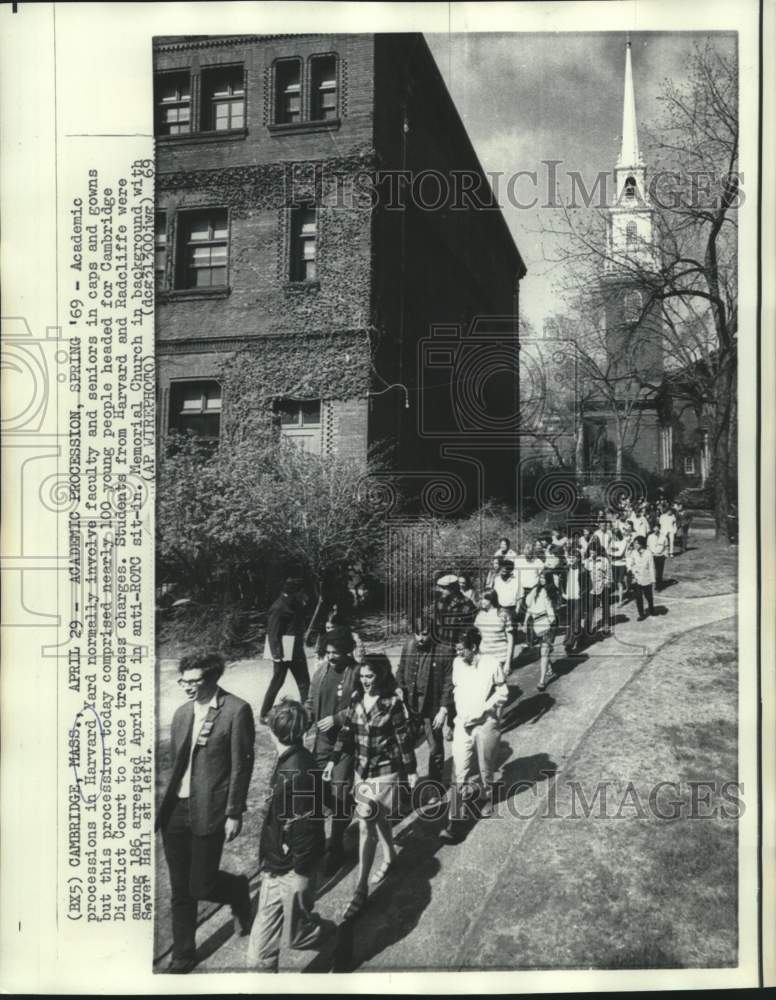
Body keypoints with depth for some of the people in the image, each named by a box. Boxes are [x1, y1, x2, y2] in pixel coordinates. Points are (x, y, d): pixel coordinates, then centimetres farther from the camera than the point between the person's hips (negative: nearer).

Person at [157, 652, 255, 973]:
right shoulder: (182, 712, 9)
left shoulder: (237, 711, -11)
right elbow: (176, 763, 15)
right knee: (180, 891, 12)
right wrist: (166, 806, 11)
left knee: (201, 886, -2)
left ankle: (238, 890, 30)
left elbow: (241, 766, -10)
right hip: (176, 810, 6)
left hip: (208, 812, -6)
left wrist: (234, 814, -11)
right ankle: (182, 956, 28)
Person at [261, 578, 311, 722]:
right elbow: (273, 633, -20)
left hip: (296, 649, 9)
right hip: (283, 651, -9)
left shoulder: (294, 604, 6)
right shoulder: (278, 608, -20)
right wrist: (277, 654, -22)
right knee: (277, 682, 2)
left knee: (304, 681, 13)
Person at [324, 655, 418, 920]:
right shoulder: (356, 699, -1)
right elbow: (345, 731, 5)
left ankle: (361, 888, 1)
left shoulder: (392, 703, -15)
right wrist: (333, 760, -1)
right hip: (361, 769, 5)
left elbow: (404, 739, -9)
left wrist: (411, 771, -4)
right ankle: (389, 855, 46)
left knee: (367, 826, -6)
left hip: (384, 772, -5)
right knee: (376, 819, 20)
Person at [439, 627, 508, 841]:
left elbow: (502, 695, -6)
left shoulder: (491, 665, -15)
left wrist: (480, 711, -15)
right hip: (463, 724, 2)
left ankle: (487, 798, 46)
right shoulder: (457, 663, -4)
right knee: (460, 773, -4)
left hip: (486, 725, -2)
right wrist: (460, 712, -3)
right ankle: (453, 822, -2)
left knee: (486, 768, 17)